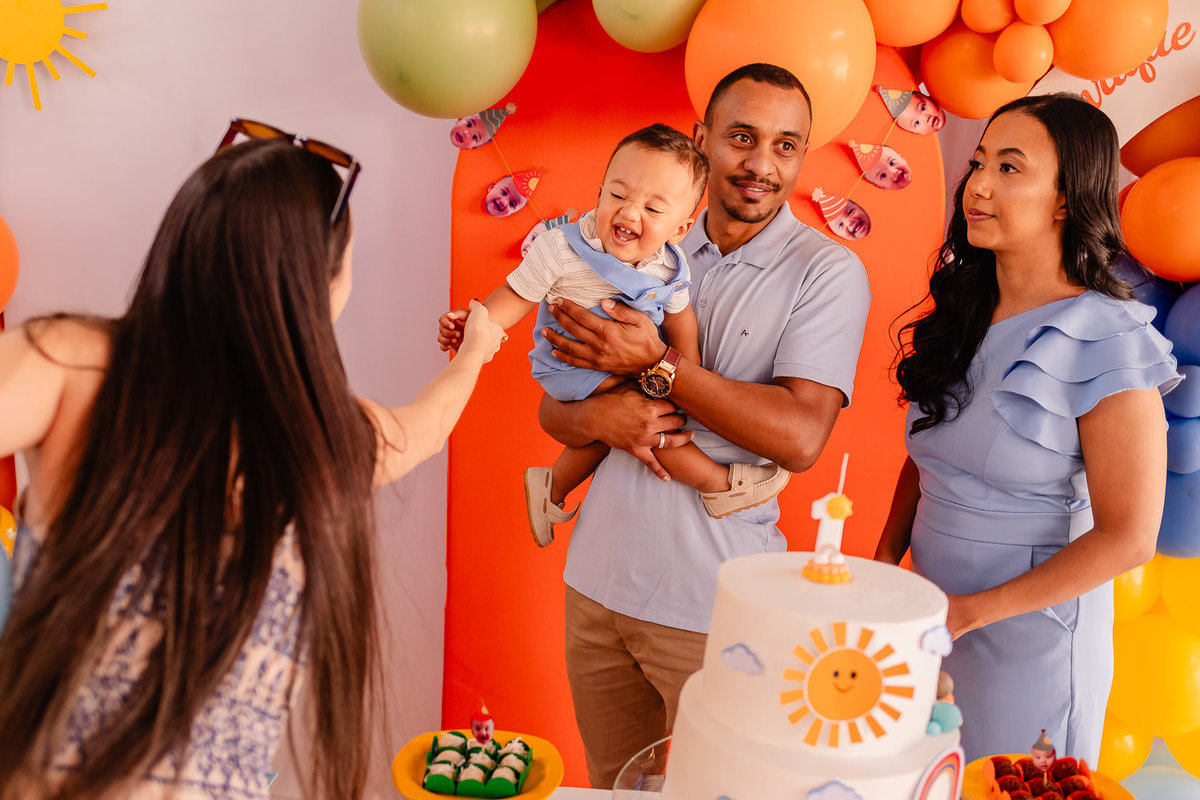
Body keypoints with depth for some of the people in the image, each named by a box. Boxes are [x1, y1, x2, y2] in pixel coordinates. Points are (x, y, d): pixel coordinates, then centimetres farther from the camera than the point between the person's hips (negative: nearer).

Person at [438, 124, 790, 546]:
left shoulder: (669, 267, -11)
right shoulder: (560, 249, -25)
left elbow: (678, 317, 4)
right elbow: (518, 295, -16)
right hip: (570, 366, -6)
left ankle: (552, 487, 43)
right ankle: (717, 484, -9)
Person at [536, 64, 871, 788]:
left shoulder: (828, 271, -6)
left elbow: (800, 437, -19)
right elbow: (552, 408, 8)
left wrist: (656, 365, -18)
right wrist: (597, 415, -16)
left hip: (713, 604, -4)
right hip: (597, 582, 5)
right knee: (613, 782, 21)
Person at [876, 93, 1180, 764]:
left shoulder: (1108, 342, -16)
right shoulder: (961, 312, 1)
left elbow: (1128, 538, -17)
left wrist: (972, 610, -16)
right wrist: (883, 567, -3)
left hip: (1027, 638, -5)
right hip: (928, 620, 5)